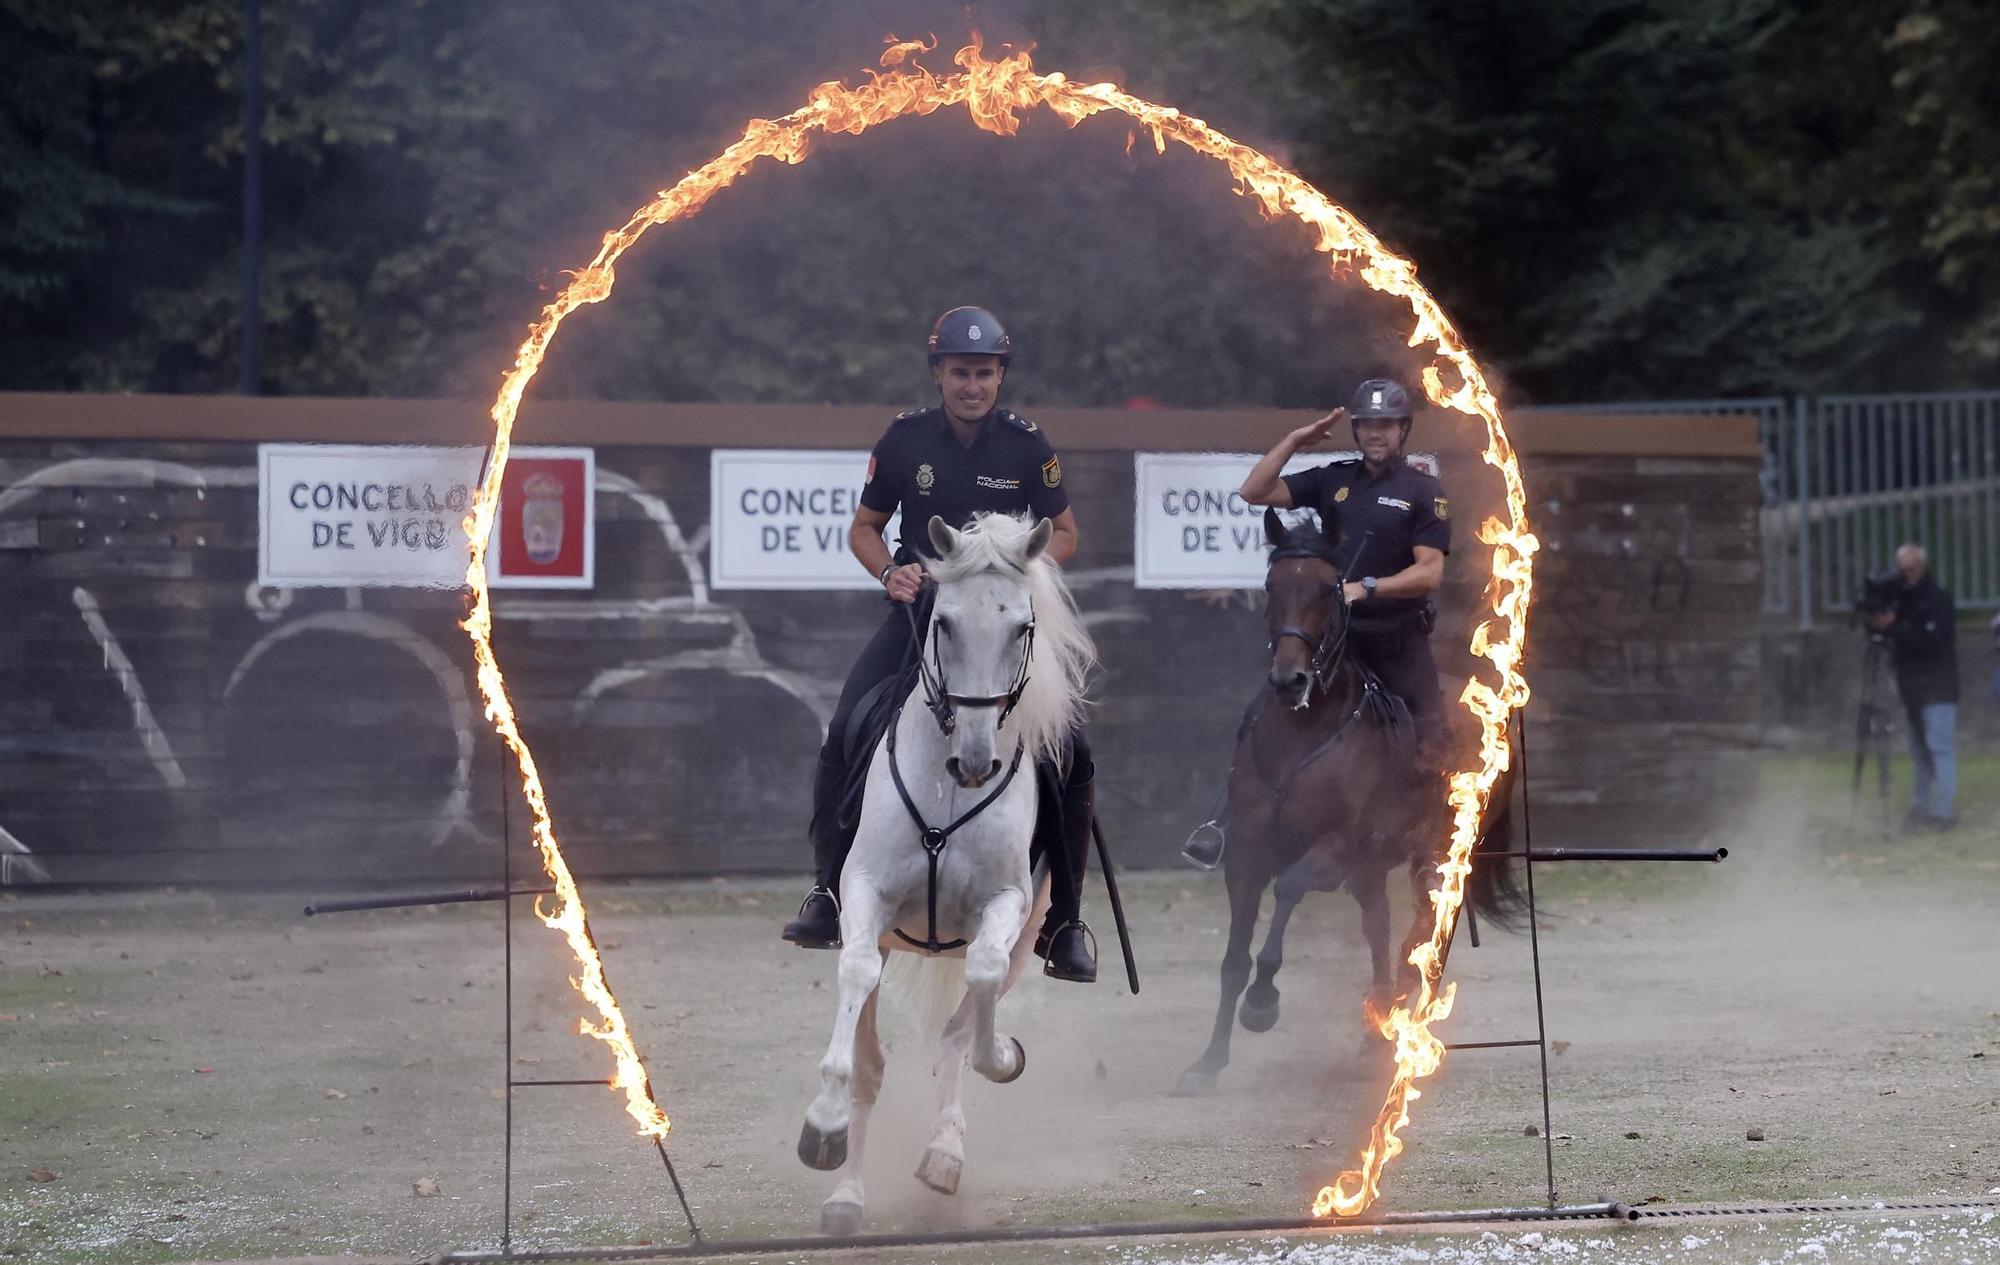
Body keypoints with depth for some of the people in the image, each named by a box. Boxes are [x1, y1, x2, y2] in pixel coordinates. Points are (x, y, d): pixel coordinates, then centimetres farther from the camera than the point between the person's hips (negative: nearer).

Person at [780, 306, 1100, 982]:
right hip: (919, 605, 0)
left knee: (1071, 754, -14)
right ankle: (828, 894, -3)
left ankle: (1064, 924, 1)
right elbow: (864, 528, 10)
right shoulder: (905, 438, -1)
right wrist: (889, 571, -11)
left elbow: (1064, 534, 8)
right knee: (844, 735, -19)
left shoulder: (1026, 444, -2)